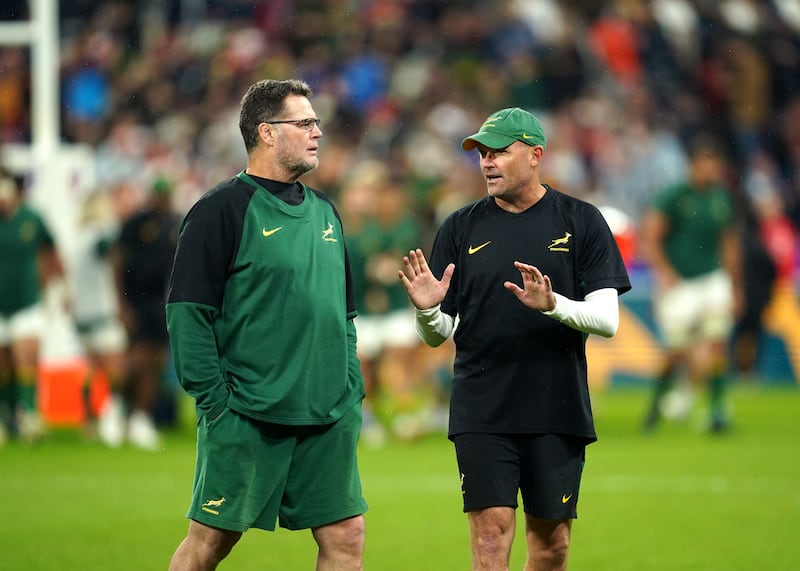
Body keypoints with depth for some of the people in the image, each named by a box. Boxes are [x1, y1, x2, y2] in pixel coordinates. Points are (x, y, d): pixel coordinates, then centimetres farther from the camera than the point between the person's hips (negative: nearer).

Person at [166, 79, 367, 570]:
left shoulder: (324, 212, 17)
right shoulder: (222, 209, -6)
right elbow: (188, 313, -11)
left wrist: (353, 391, 14)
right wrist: (214, 401, -15)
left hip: (329, 418, 7)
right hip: (247, 417, -6)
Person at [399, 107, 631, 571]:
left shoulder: (581, 221, 2)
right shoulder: (461, 228, 6)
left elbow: (607, 319, -5)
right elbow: (439, 335, 7)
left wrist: (552, 305, -22)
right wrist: (427, 310, -16)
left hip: (559, 411, 0)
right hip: (482, 414, 0)